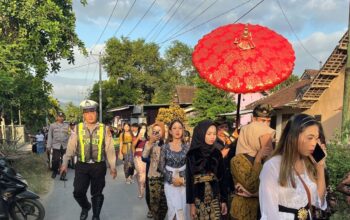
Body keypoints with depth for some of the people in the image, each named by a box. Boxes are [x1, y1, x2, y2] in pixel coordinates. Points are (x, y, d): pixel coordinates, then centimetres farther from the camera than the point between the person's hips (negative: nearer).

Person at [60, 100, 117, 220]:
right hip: (82, 166, 1)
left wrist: (112, 166, 1)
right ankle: (85, 207, 36)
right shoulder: (77, 128, -1)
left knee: (97, 194, 11)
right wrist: (65, 163, 1)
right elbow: (70, 148, 2)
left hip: (99, 166, 0)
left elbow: (110, 149, -1)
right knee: (78, 192, 3)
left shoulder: (104, 129, -3)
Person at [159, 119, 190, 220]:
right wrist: (172, 179, -10)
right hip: (170, 182, -1)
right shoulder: (165, 147, -1)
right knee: (175, 207, -9)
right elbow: (161, 167, -1)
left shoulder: (187, 147, 2)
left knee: (183, 207, 0)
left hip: (184, 181, 1)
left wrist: (183, 179, -10)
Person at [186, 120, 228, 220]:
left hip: (215, 197, 3)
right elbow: (189, 178, -6)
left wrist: (224, 200, 4)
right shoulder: (192, 154, -7)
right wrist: (191, 203, -9)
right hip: (198, 197, -3)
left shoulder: (217, 153, 4)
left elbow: (221, 177, 6)